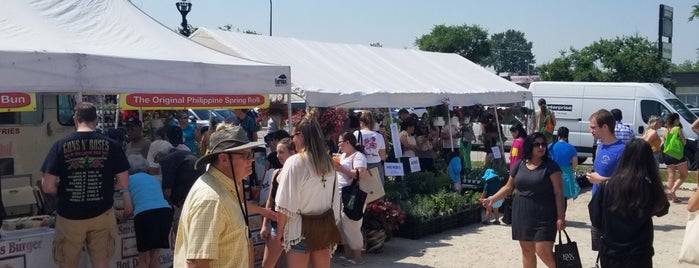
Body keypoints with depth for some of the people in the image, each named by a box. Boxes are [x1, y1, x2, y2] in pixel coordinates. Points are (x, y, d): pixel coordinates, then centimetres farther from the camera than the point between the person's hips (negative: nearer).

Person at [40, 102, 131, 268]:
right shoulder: (111, 145, -4)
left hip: (69, 217, 0)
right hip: (102, 215, 1)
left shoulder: (61, 145, -6)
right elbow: (123, 184, -4)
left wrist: (65, 190, 11)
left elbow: (48, 187, -9)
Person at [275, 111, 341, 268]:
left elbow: (285, 205, -16)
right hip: (325, 227, 6)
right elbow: (334, 199, 8)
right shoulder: (329, 162, 3)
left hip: (301, 229, -6)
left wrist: (279, 232, -5)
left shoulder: (295, 162, -16)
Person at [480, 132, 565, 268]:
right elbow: (508, 187, 16)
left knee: (544, 252, -11)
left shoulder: (550, 166, -5)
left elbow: (558, 193, -7)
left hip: (544, 216, -4)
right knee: (527, 251, 10)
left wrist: (561, 216, -13)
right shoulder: (520, 165, 7)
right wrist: (492, 199, 6)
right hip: (522, 215, 5)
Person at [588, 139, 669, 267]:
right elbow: (661, 210, 5)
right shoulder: (651, 188, -15)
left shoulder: (607, 186, -14)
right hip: (640, 256, -1)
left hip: (610, 254, 1)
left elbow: (595, 219, -6)